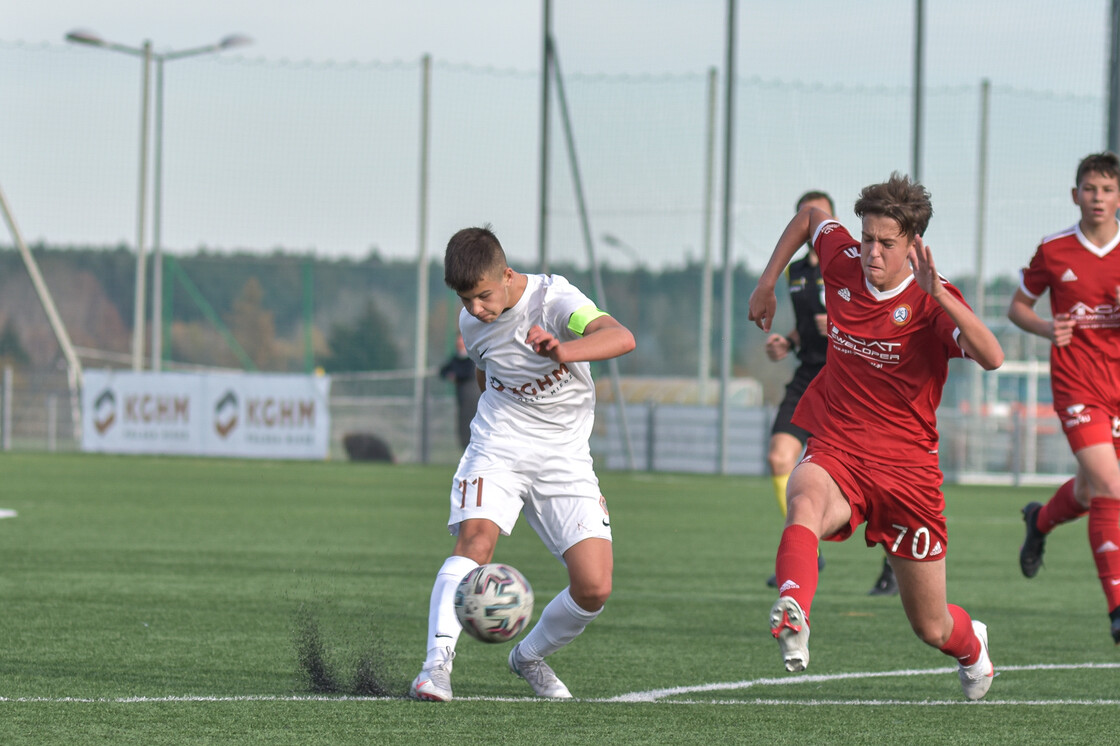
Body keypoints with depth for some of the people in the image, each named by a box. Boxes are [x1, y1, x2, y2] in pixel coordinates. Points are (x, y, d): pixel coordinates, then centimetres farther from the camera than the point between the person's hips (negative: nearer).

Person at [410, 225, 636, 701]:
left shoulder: (554, 300, -16)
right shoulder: (471, 323, 1)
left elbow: (621, 338, -35)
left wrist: (564, 351, -51)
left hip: (565, 457, -2)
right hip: (498, 447, 2)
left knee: (595, 589, -11)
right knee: (476, 537, -29)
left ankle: (530, 657, 16)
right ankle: (437, 661, -35)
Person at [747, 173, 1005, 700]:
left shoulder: (932, 300, -13)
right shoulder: (844, 264, -1)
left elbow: (992, 358, -32)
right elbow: (810, 215, 22)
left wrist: (938, 293, -39)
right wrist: (768, 280, 19)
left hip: (907, 465, -2)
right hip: (836, 452, 2)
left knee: (932, 629, 9)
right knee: (805, 501, -39)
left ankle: (972, 646, 48)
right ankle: (792, 622, -63)